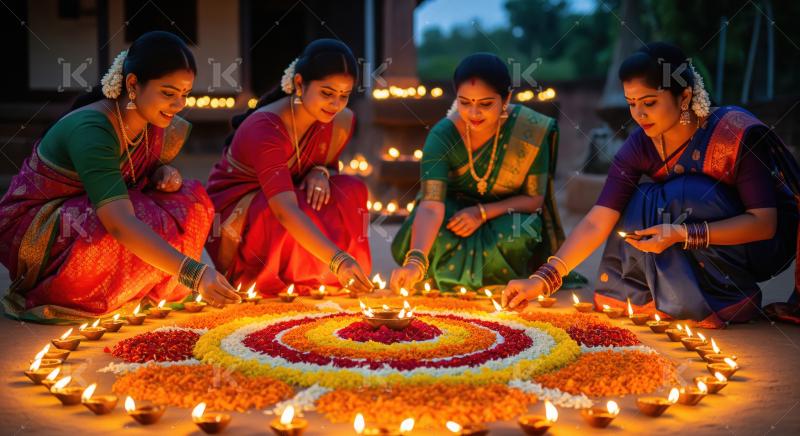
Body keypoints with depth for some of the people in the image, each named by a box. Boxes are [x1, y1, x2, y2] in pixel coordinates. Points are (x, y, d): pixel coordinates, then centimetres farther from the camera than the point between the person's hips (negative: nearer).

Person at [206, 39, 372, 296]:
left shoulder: (341, 122, -9)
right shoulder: (264, 128, -30)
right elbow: (285, 210, -43)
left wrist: (321, 172, -17)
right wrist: (338, 260, -55)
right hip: (233, 211, -6)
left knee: (351, 192, -19)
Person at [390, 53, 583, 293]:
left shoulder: (531, 131, -21)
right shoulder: (442, 136, -23)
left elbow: (535, 198, -11)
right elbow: (431, 206, -36)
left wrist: (482, 213, -27)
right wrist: (416, 261, -53)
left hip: (507, 217, 0)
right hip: (456, 214, 0)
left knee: (515, 240, -34)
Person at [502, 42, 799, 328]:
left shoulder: (738, 132, -24)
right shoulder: (640, 146, -12)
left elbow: (765, 222, -26)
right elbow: (597, 222, -18)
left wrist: (683, 234, -38)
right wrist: (544, 278, -31)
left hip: (762, 244, -4)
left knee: (680, 196, -28)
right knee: (638, 209, -21)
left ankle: (728, 301, -12)